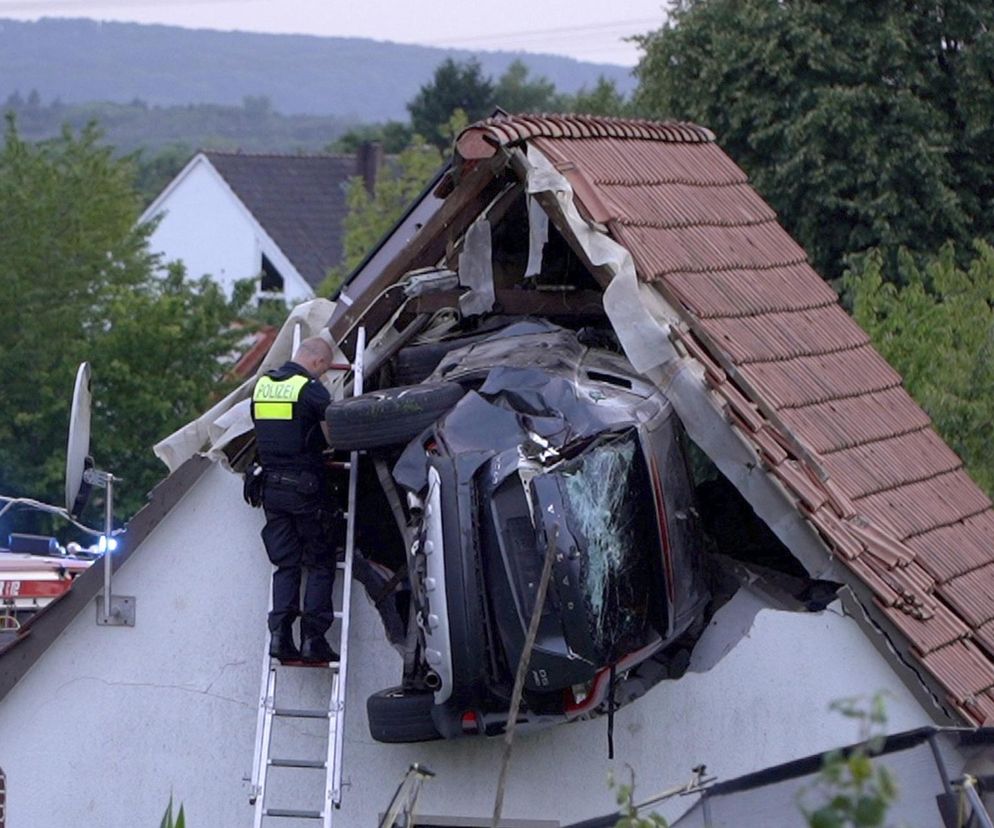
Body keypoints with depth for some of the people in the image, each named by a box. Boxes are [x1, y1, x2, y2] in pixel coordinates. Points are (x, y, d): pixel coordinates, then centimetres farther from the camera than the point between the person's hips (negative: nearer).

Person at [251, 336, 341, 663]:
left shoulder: (262, 386, 9)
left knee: (286, 565, 9)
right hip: (307, 486, -6)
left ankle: (280, 635, -3)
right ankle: (313, 639, -3)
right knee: (320, 565, 3)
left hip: (272, 485, 6)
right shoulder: (312, 390, -12)